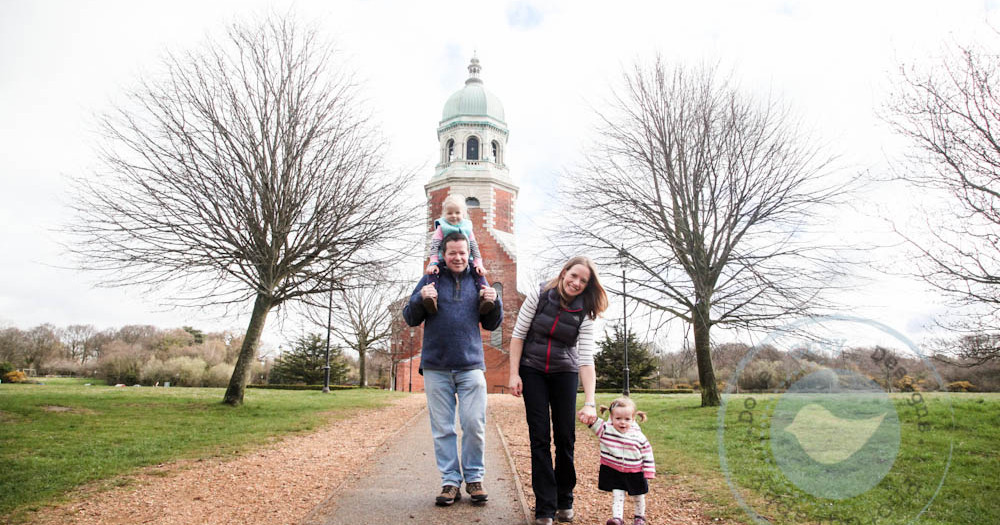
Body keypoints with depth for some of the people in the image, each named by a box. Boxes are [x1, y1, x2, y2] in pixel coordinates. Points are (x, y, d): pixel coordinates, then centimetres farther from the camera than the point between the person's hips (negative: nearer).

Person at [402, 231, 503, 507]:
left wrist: (494, 302, -6)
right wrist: (420, 299, -14)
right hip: (436, 367, 0)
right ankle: (450, 481, 15)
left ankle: (474, 477, 16)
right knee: (442, 428, 5)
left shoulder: (477, 282, 10)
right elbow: (410, 318, 6)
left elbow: (491, 324, 14)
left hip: (471, 365, 1)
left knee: (474, 425, -1)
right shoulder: (430, 280, 6)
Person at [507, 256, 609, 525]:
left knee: (565, 437, 1)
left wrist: (589, 403, -25)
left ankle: (564, 501, 22)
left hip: (565, 374, 1)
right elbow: (518, 334, -6)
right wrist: (514, 374, -11)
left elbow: (586, 359, -17)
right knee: (539, 437, -3)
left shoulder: (584, 313, -11)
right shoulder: (538, 295, -12)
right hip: (532, 371, -1)